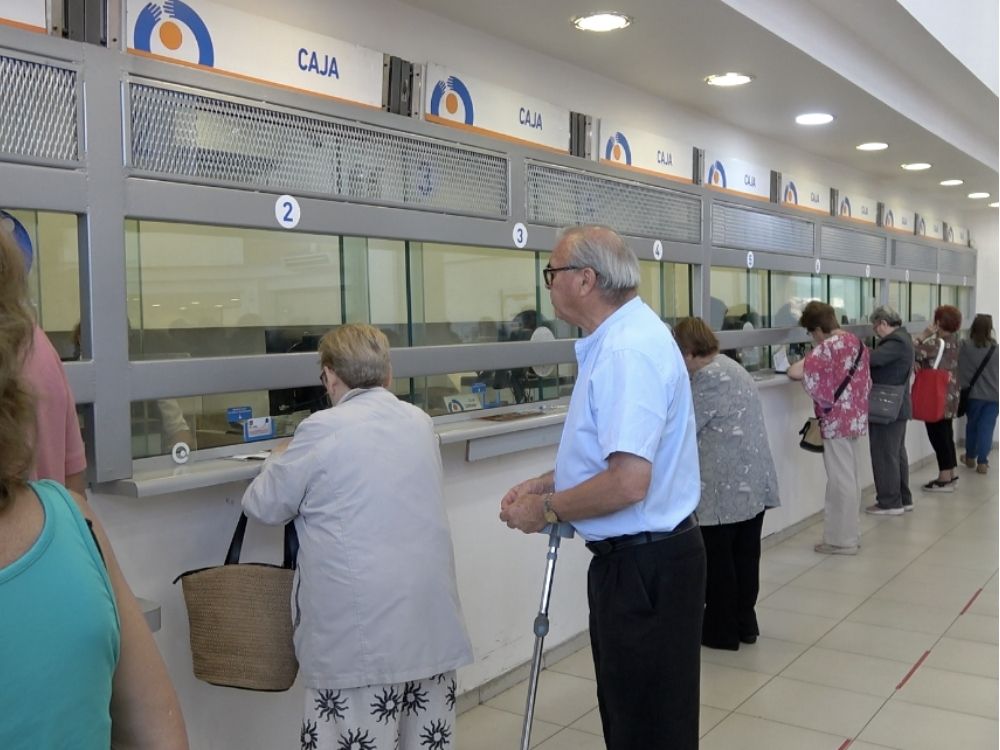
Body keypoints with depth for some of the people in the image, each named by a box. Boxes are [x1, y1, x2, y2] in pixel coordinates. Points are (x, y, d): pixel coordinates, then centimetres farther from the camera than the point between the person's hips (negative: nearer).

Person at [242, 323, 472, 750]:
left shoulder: (322, 430, -10)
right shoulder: (420, 422, 8)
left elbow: (263, 507, 0)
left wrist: (279, 462, 19)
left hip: (360, 627, -6)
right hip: (430, 617, 6)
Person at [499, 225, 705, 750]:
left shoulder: (628, 350, -24)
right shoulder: (621, 338, 10)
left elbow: (628, 482, -31)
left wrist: (548, 508, -16)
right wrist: (546, 482, 9)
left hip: (645, 563, -10)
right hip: (635, 557, 10)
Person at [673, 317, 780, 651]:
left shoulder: (709, 377, -15)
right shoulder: (731, 368, 16)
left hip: (726, 488, -10)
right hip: (753, 482, 10)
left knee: (718, 559, 2)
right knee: (745, 554, 14)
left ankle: (722, 631, 11)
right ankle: (745, 624, 24)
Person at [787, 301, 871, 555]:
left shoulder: (827, 347, -17)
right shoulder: (856, 342, 9)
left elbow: (795, 373, -24)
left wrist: (806, 362, -2)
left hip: (837, 420, -9)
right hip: (855, 417, 9)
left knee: (840, 480, -1)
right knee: (850, 477, 16)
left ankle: (841, 539, 6)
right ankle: (851, 534, 25)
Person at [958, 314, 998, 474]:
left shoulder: (965, 346, -8)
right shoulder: (995, 348, -3)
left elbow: (960, 369, -6)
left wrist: (962, 387, 3)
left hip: (973, 393, 0)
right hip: (993, 394, 0)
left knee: (972, 425, 16)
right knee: (987, 428, 3)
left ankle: (970, 457, 30)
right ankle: (982, 462, -2)